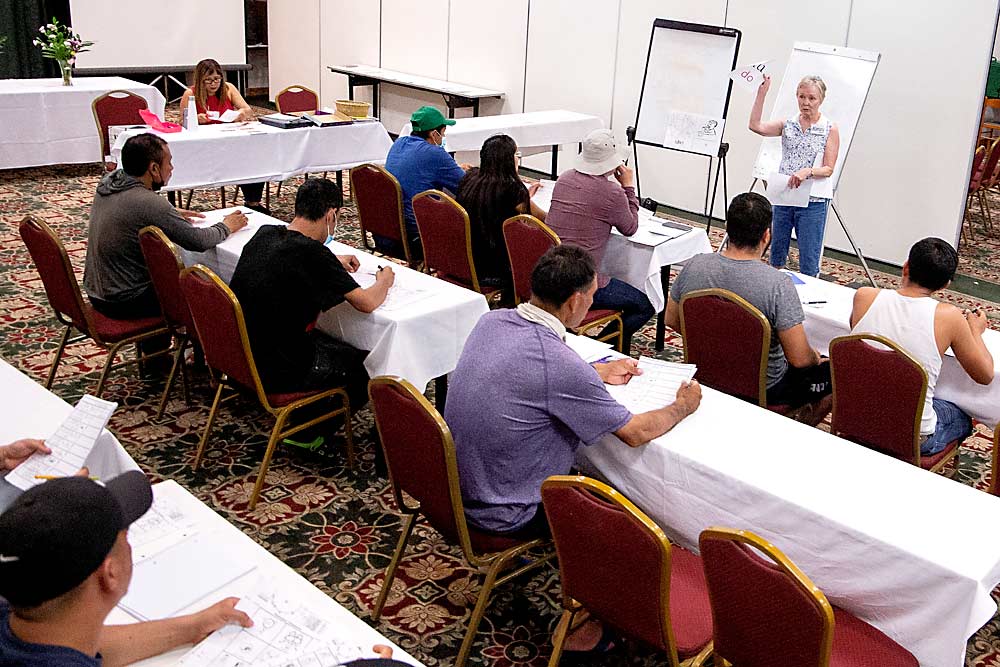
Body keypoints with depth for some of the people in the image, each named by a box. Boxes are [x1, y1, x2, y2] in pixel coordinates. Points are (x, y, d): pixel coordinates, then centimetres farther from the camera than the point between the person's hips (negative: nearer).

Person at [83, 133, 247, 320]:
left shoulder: (108, 182, -1)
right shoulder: (149, 203, -26)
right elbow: (199, 241, -19)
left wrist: (172, 213, 14)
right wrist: (226, 227, -1)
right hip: (125, 303, -8)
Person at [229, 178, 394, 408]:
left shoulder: (264, 233, -1)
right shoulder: (313, 254, -24)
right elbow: (367, 303, -18)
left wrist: (333, 262, 23)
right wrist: (384, 281, 3)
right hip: (276, 374, -8)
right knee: (366, 363, 12)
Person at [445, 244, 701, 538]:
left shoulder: (491, 320, -7)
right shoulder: (562, 365, -28)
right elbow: (636, 433, -14)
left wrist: (601, 371, 21)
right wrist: (684, 405, 5)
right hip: (501, 517, -7)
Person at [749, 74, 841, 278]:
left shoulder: (830, 129, -3)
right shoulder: (788, 125, 6)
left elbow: (828, 169, -7)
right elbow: (756, 126, -9)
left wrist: (808, 171, -26)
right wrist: (762, 93, -13)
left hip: (812, 202, -4)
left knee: (809, 264, -1)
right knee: (776, 256, 13)